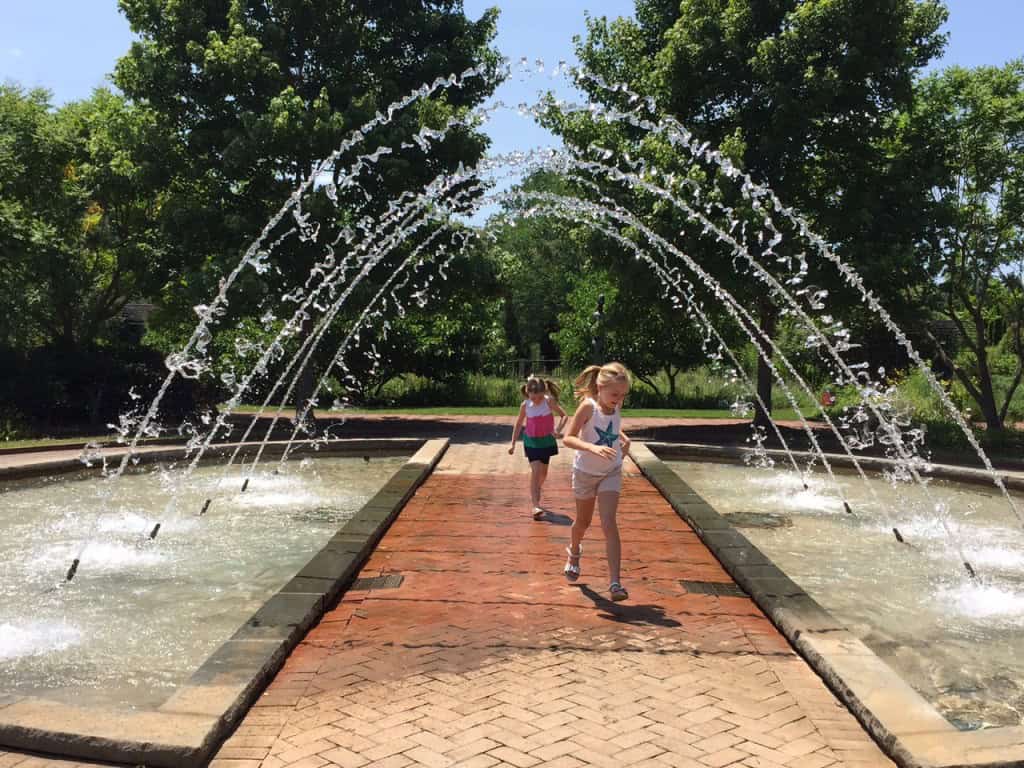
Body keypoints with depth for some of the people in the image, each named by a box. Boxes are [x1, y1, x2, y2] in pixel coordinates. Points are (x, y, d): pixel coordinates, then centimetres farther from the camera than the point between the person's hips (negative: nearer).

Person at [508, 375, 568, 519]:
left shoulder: (549, 401, -16)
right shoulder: (525, 405, -11)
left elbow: (563, 415, -10)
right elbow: (519, 424, 2)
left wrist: (558, 429, -27)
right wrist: (513, 443, 1)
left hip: (546, 441, 1)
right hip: (531, 442, -1)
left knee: (543, 472, 15)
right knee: (535, 471, -16)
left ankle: (536, 493, 45)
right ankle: (536, 506, -19)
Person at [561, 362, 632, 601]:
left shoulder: (616, 406, -8)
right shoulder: (588, 406, -23)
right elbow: (567, 438, -26)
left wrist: (623, 438, -3)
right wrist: (593, 448, -40)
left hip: (611, 473, 2)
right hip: (585, 472, -2)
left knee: (609, 523, -13)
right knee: (583, 522, 18)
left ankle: (614, 582, -14)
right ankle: (574, 551, 52)